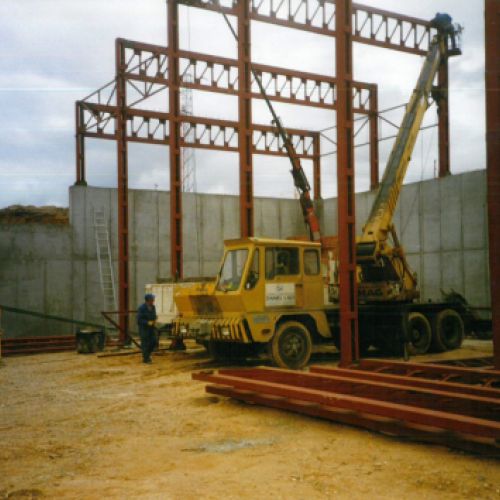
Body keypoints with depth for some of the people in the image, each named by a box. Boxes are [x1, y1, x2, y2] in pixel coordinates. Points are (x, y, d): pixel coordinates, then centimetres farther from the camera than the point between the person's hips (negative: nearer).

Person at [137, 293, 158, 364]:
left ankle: (147, 353, 24)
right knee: (145, 343, -1)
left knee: (153, 342, 2)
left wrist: (155, 320, -9)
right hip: (143, 327, -6)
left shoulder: (153, 307, 2)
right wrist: (147, 322, -27)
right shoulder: (141, 308, -17)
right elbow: (139, 320, -17)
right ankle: (145, 358, 11)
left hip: (151, 327, 6)